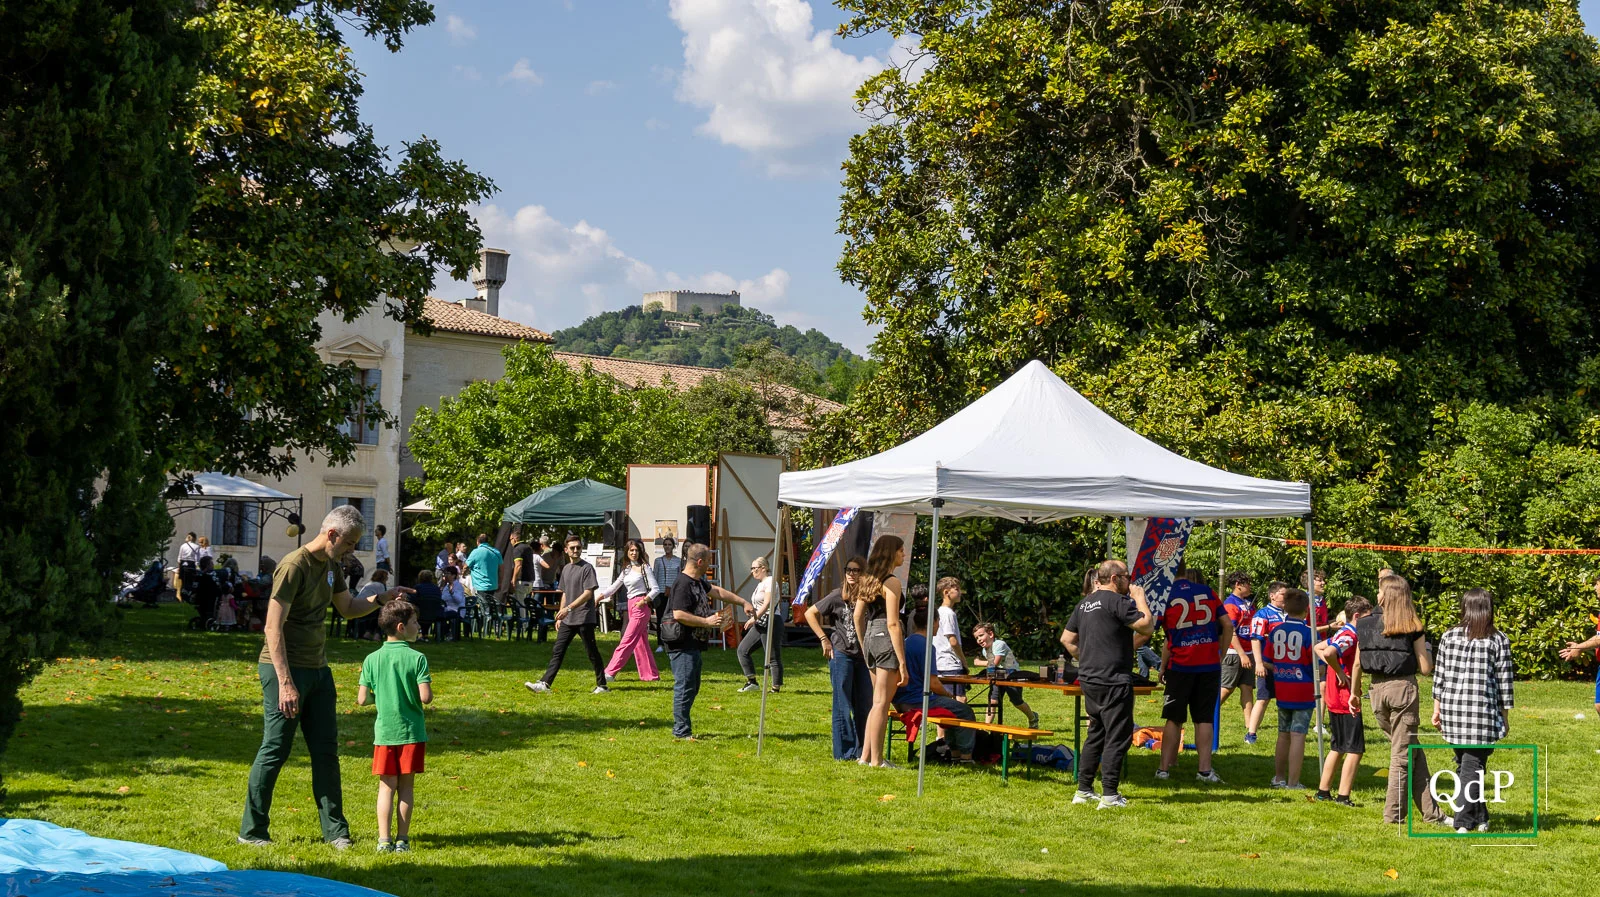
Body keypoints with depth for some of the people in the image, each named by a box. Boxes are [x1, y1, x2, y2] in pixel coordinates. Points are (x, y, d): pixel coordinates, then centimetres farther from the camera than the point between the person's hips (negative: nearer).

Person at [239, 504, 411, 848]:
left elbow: (348, 608, 25)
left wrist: (380, 600, 5)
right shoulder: (294, 566, -16)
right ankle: (251, 830, 7)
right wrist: (285, 683, -24)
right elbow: (273, 628, -20)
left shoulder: (331, 566, 11)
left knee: (326, 751, 9)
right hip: (285, 668, -8)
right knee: (275, 750, -3)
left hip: (317, 669, 9)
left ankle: (335, 830, 14)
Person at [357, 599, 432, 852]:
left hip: (384, 732, 2)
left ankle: (384, 839, 1)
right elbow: (426, 697, -16)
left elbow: (362, 699, -3)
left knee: (386, 786, 8)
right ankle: (402, 839, 9)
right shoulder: (417, 658, -10)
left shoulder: (372, 660, -1)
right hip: (411, 731, -2)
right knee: (406, 786, 8)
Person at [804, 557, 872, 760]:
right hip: (841, 654, -4)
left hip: (863, 656, 4)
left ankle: (861, 751, 16)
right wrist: (824, 639, -5)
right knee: (843, 705, 0)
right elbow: (810, 614, 0)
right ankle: (844, 751, 5)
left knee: (865, 705, 7)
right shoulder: (837, 596, -5)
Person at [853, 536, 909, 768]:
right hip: (886, 639, -9)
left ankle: (865, 756, 19)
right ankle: (876, 760, -1)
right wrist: (902, 662, -16)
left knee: (878, 703, 17)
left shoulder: (869, 579, 13)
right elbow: (892, 623, -17)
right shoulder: (891, 582, -12)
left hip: (870, 637, 9)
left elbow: (858, 616, 17)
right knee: (881, 704, -4)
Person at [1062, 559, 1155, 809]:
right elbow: (1147, 626, -15)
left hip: (1089, 679, 9)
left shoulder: (1085, 603, 14)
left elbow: (1067, 639, 18)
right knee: (1118, 736, -4)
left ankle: (1083, 790, 19)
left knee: (1096, 733, 17)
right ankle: (1109, 795, -6)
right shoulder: (1116, 601, -13)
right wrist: (1140, 599, -2)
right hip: (1113, 681, -9)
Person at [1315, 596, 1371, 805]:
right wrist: (1340, 673, -20)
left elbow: (1318, 648, 25)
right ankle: (1343, 796, -7)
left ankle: (1323, 791, 23)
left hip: (1336, 700, 10)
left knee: (1337, 748, 18)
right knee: (1355, 750, -6)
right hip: (1346, 701, -10)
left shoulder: (1342, 633, 12)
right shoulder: (1349, 636, -17)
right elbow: (1328, 653, -35)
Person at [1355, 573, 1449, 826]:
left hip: (1377, 689, 4)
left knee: (1413, 751, 15)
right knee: (1403, 754, 6)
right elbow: (1426, 669, -7)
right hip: (1403, 688, -4)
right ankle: (1393, 814, 8)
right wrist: (1425, 652, 13)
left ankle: (1430, 810, 14)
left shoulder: (1365, 624, 1)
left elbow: (1357, 664, 4)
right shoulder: (1412, 628, -6)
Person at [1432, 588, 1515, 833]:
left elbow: (1439, 676, 7)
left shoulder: (1448, 636, 6)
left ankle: (1479, 817, 27)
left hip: (1452, 708, 3)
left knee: (1463, 763, 17)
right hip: (1483, 711, -3)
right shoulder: (1499, 640, 0)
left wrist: (1437, 708, 15)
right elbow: (1505, 680, 0)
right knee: (1472, 765, 0)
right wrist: (1505, 716, 8)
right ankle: (1464, 822, -7)